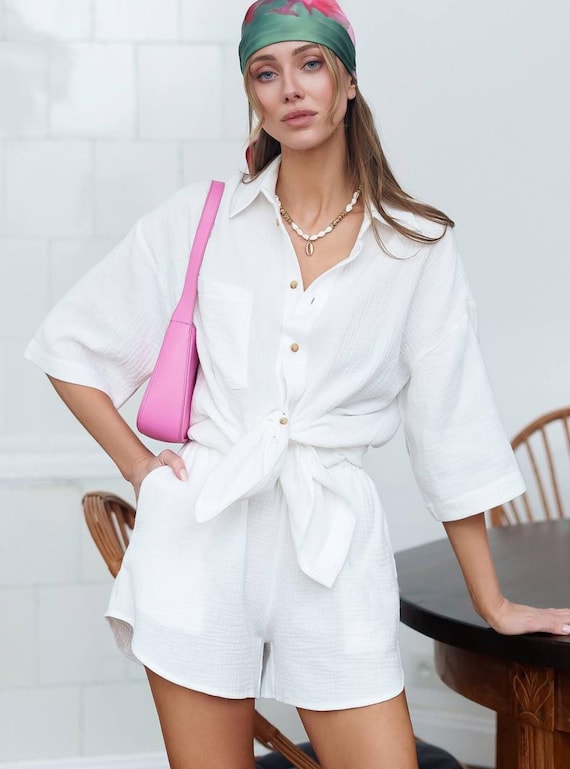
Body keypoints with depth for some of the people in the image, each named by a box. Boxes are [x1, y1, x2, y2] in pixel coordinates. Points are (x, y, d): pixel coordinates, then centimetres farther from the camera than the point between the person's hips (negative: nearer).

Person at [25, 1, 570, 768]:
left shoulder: (419, 246, 2)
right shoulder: (199, 219, 3)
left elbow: (453, 427, 5)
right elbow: (69, 346, 11)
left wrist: (494, 605, 7)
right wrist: (140, 467, 3)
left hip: (332, 547, 0)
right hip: (201, 533, 0)